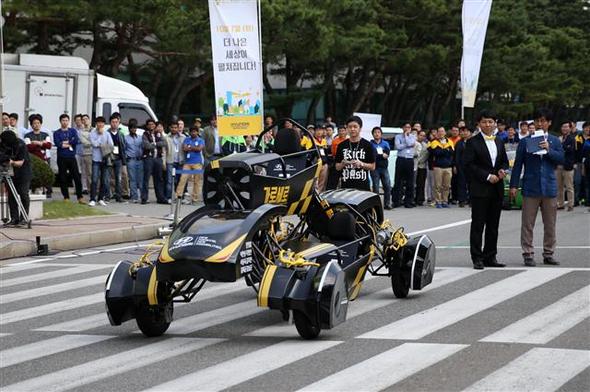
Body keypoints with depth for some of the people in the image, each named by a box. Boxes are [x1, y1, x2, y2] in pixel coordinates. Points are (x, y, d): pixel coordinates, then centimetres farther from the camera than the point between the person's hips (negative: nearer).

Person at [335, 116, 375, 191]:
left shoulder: (367, 145, 3)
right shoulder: (342, 146, 10)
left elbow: (372, 167, 4)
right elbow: (337, 167, 12)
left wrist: (361, 164, -13)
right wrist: (343, 163, -9)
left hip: (362, 186, -2)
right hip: (346, 186, 2)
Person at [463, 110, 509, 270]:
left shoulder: (499, 141, 14)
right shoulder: (472, 142, -4)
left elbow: (504, 161, 22)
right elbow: (468, 164, -11)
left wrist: (502, 170, -2)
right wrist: (487, 176, -15)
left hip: (496, 189, 6)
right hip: (480, 189, -6)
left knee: (493, 225, 8)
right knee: (478, 225, -3)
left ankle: (490, 257, 14)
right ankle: (477, 258, 0)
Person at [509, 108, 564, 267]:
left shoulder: (554, 141, 9)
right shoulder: (525, 141, 4)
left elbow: (562, 159, -2)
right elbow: (518, 164, 3)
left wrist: (548, 150, -16)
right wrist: (514, 185, -2)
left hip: (549, 188, 2)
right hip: (530, 188, -2)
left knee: (550, 224, 7)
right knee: (528, 224, -1)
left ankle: (548, 254, 16)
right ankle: (528, 255, 4)